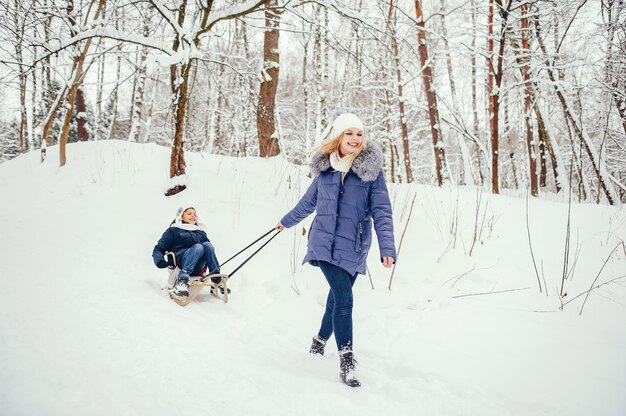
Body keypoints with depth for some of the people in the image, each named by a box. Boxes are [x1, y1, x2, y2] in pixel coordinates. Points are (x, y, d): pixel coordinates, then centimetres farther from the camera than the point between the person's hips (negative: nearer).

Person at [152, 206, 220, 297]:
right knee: (198, 247, -32)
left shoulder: (201, 232, 29)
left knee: (207, 245, -24)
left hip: (197, 268, 3)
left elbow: (209, 249, 23)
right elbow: (159, 249, 11)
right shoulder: (173, 230, 17)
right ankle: (181, 280, -50)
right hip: (180, 263, -3)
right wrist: (160, 261, -11)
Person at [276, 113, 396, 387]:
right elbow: (309, 201, 22)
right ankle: (346, 361, -8)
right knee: (344, 299, -14)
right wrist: (287, 221, 36)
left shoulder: (371, 168, -1)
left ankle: (320, 341, 38)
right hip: (325, 243, 0)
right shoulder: (325, 167, 6)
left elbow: (381, 210, -6)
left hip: (353, 247, 0)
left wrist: (387, 247, -17)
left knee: (337, 297, 12)